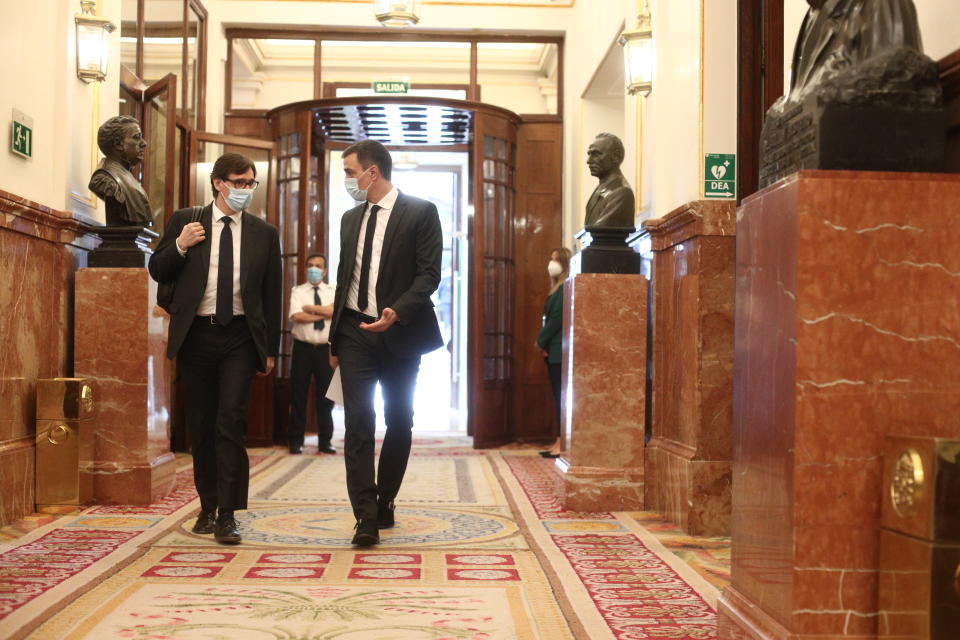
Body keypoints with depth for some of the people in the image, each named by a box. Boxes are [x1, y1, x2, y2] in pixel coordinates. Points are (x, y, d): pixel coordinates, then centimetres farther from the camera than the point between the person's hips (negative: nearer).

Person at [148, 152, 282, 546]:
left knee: (231, 423, -11)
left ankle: (227, 515, -7)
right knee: (200, 426, 9)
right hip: (196, 335, 1)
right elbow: (157, 272, 7)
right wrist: (179, 245, -12)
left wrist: (271, 348, 6)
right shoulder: (185, 221, 6)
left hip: (240, 337, -1)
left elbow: (272, 294, 9)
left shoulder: (264, 233, 7)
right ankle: (207, 507, 23)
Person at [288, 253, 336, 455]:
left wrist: (311, 308, -10)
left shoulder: (333, 292, 8)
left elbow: (335, 310, -12)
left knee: (325, 397, 5)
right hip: (303, 348, -1)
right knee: (298, 396, 2)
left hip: (325, 349, 1)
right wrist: (324, 313, -9)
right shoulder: (298, 291, 3)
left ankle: (325, 441, 14)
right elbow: (297, 316, -13)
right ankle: (296, 441, 11)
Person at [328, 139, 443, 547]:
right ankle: (366, 518, -8)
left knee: (399, 424, 8)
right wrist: (334, 339, 16)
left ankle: (384, 504, 24)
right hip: (355, 332, 3)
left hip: (399, 331, -3)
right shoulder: (350, 219, 13)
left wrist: (396, 312, -26)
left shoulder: (421, 212, -5)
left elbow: (429, 274, -11)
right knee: (358, 423, -7)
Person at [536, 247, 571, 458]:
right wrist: (543, 343, 6)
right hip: (553, 350, 9)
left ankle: (562, 444, -6)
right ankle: (558, 442, 12)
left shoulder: (566, 288, -11)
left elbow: (557, 318, -15)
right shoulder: (557, 287, 19)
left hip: (559, 351, -9)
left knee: (560, 396, -8)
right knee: (558, 396, 9)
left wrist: (541, 341, -6)